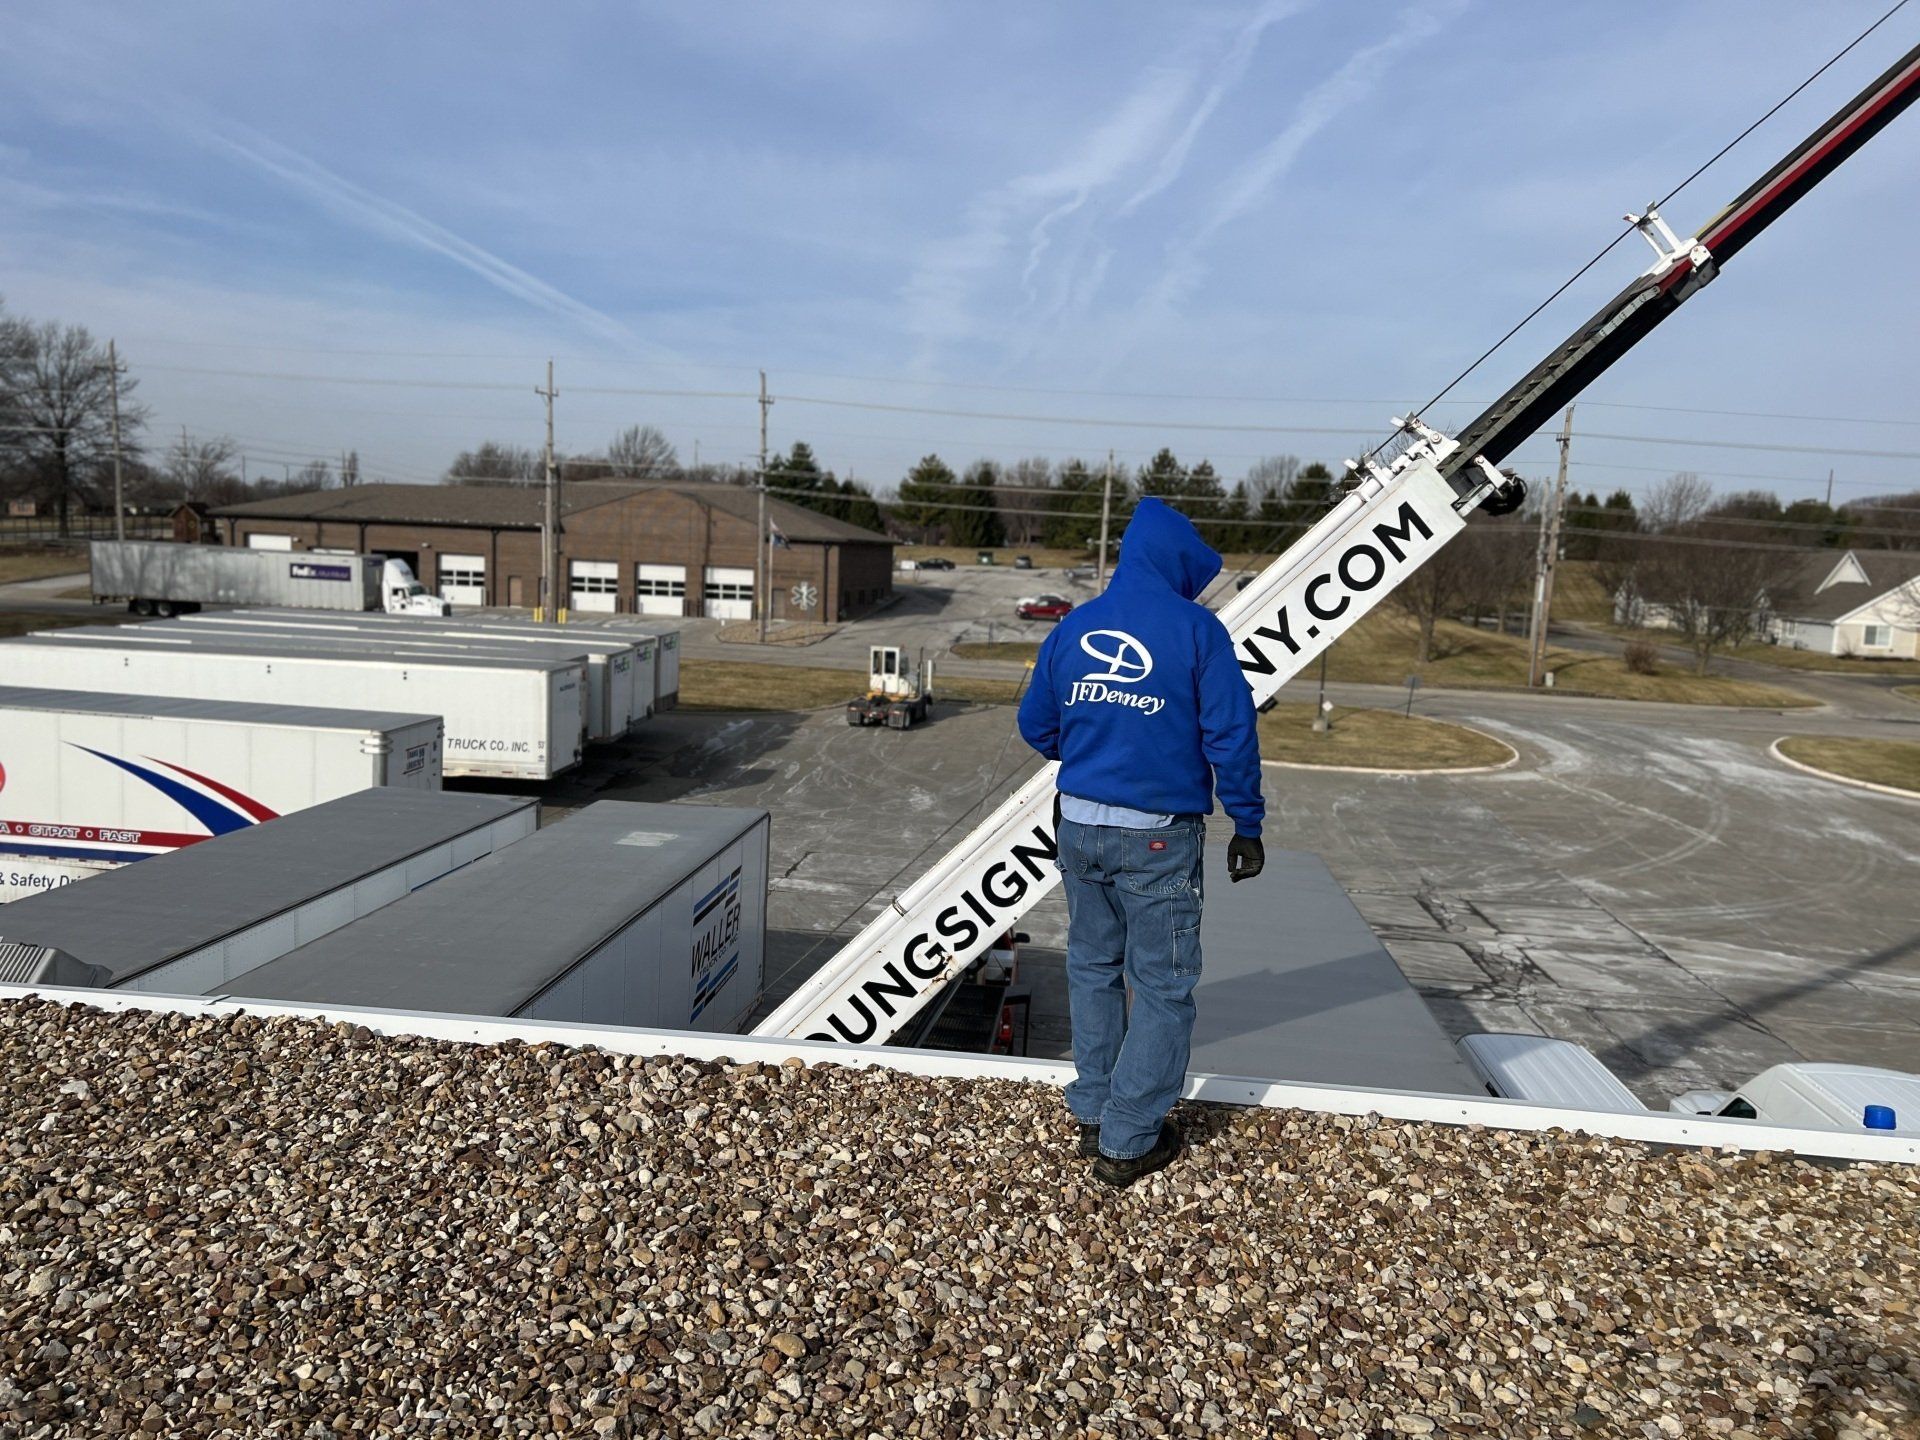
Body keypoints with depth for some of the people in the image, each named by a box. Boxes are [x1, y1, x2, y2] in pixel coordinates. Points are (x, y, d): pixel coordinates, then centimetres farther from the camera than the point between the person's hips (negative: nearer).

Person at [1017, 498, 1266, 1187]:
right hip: (1158, 839, -5)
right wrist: (1247, 826, -1)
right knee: (1164, 986, 7)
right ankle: (1128, 1142, 12)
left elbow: (1035, 725, 12)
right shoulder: (1195, 628, -8)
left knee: (1092, 968, 19)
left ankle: (1094, 1116, 29)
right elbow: (1230, 735, -10)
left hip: (1078, 825, 5)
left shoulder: (1073, 626, 5)